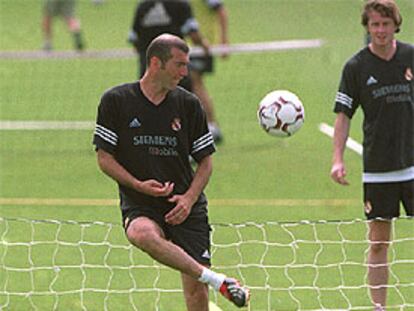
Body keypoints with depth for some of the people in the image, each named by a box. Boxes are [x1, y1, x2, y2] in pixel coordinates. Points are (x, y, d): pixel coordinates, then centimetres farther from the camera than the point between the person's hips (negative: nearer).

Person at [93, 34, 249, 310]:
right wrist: (139, 185, -14)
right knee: (142, 234, -37)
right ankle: (217, 280, -32)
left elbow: (205, 161, 11)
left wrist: (189, 197, -7)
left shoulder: (188, 104, 5)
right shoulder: (116, 101, -1)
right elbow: (105, 158, 2)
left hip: (185, 207, 2)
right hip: (139, 206, -2)